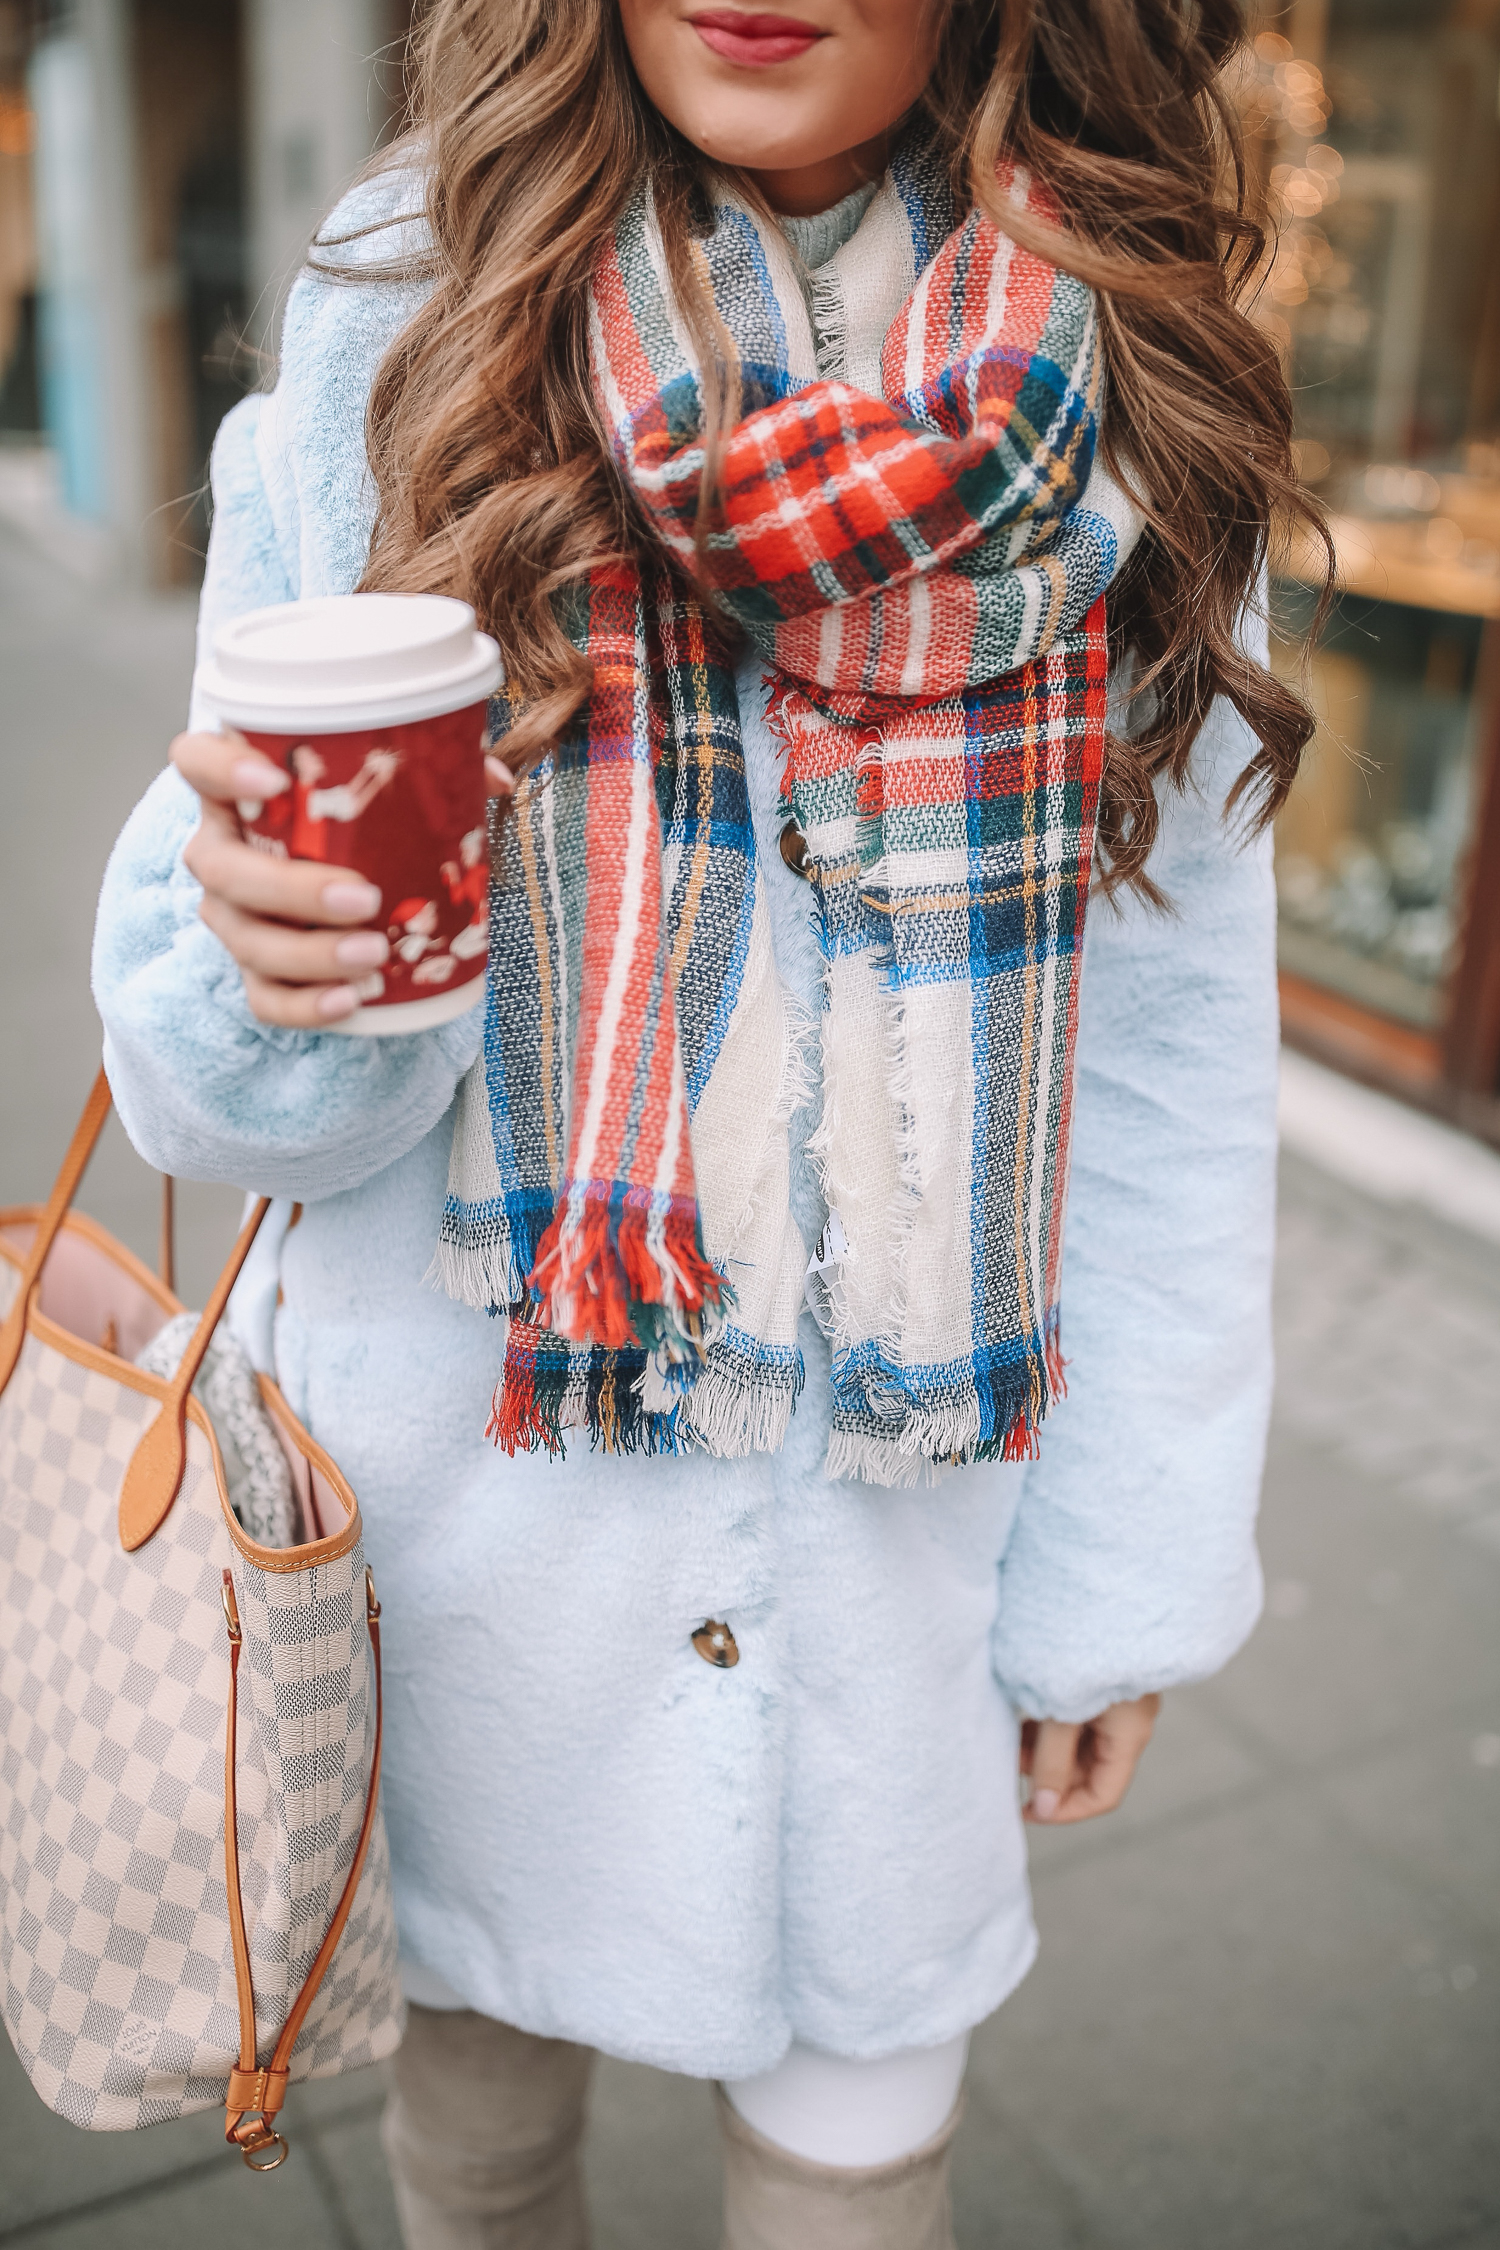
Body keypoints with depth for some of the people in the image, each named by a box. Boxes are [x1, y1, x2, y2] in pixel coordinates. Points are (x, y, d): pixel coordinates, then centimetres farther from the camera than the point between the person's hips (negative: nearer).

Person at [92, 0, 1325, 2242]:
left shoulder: (1128, 392, -5)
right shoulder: (396, 338, -7)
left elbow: (1170, 1047, -2)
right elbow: (249, 1081, -6)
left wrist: (1130, 1562, 0)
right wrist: (263, 968, -29)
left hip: (903, 1478, 1)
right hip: (469, 1452, 0)